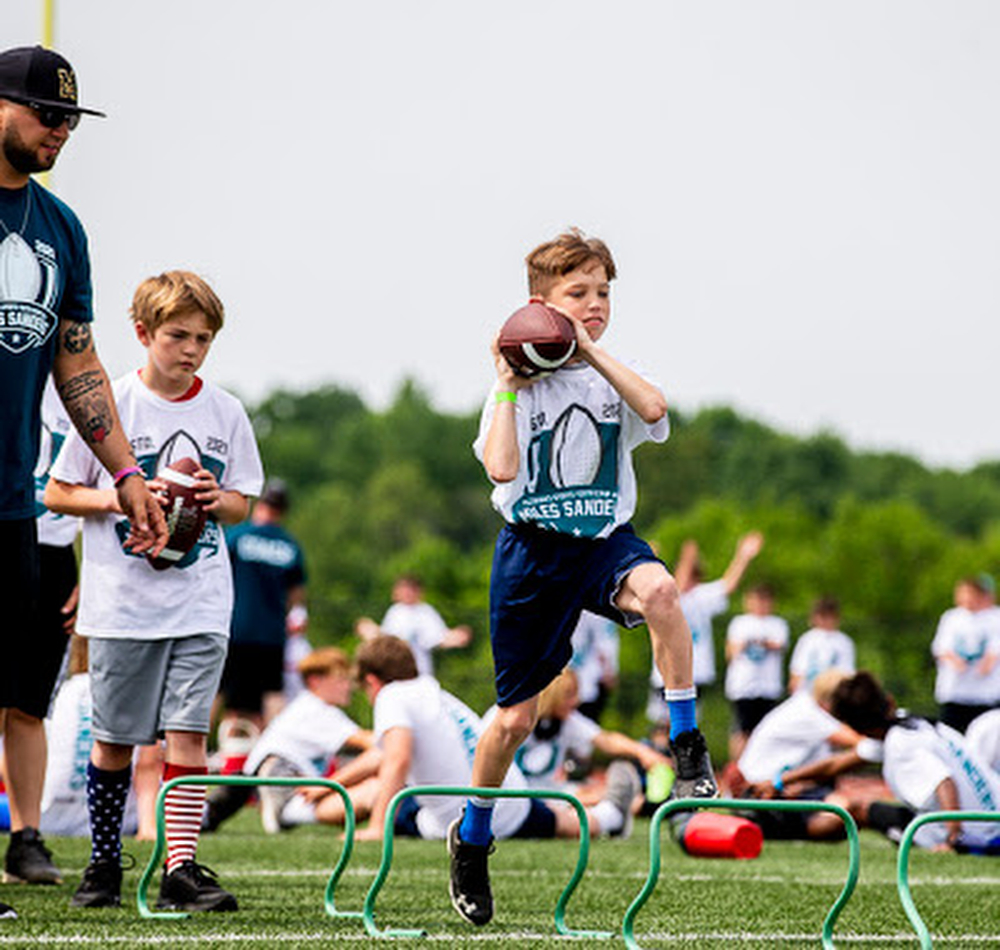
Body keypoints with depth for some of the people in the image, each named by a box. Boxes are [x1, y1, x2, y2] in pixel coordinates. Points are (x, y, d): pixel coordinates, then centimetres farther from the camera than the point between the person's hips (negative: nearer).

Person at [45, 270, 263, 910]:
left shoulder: (225, 413, 5)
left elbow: (243, 504, 13)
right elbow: (57, 494, 1)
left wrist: (218, 499, -10)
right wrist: (120, 499, -15)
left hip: (200, 603, 1)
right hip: (122, 600, -1)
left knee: (187, 733, -8)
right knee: (115, 738, 7)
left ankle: (181, 869, -9)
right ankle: (105, 862, 22)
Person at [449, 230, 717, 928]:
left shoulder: (612, 377, 3)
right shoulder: (517, 385, -2)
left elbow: (654, 410, -20)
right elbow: (501, 468, -17)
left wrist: (592, 351, -16)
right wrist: (507, 386, -14)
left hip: (606, 538, 1)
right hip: (534, 549, -1)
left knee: (657, 588, -37)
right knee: (516, 715, 6)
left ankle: (687, 742, -24)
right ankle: (471, 839, 29)